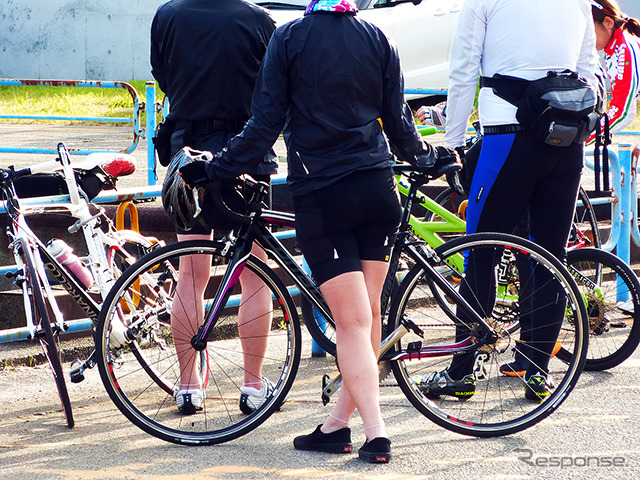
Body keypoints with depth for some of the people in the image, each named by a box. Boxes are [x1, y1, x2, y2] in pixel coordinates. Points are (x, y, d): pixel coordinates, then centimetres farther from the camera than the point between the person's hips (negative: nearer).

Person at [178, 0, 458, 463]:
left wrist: (213, 169, 3)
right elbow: (399, 123, 9)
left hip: (320, 196, -3)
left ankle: (376, 432, -8)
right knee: (368, 313, 11)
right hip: (377, 189, 3)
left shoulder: (289, 38, -4)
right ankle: (339, 422, 19)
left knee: (352, 321, -2)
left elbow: (266, 124, -6)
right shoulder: (378, 39, 6)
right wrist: (433, 156, 28)